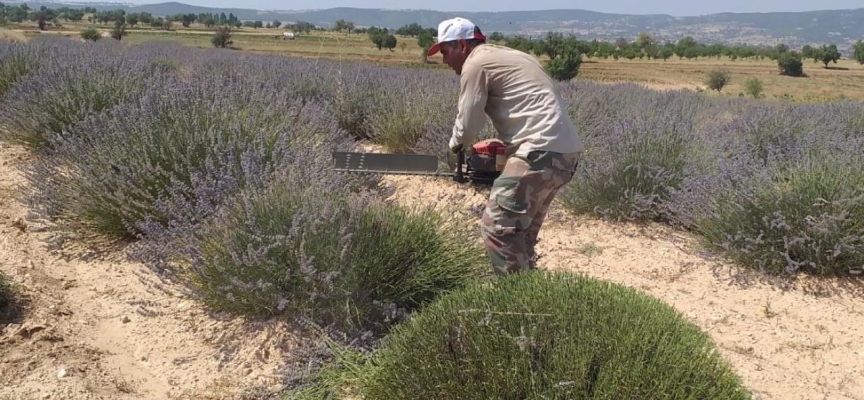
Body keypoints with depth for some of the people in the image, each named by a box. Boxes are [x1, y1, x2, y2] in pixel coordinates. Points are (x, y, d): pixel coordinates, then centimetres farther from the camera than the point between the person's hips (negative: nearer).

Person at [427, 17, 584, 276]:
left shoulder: (476, 63, -2)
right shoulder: (508, 56, 26)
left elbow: (468, 124, -2)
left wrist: (455, 145, 18)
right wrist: (504, 143, 20)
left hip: (543, 151, -10)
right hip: (564, 150, 10)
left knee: (498, 228, -7)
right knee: (522, 229, 19)